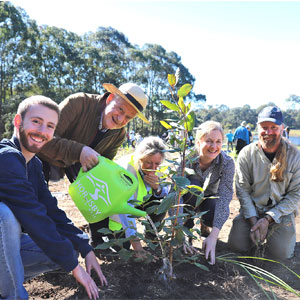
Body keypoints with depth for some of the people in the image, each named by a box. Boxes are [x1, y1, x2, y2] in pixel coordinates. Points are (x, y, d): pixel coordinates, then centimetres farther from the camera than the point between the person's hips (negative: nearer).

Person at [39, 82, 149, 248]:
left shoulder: (119, 134, -16)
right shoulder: (78, 103, -35)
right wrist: (79, 151, -51)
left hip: (78, 160, 5)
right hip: (47, 155, -4)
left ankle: (98, 243, 19)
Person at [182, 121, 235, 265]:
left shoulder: (227, 162, -25)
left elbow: (224, 197, -31)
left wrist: (213, 236, -40)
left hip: (209, 198, 1)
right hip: (189, 199, -1)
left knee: (221, 209, -32)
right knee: (191, 185, -35)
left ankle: (204, 225, 6)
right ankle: (187, 228, -11)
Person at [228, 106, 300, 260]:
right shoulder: (246, 154, -7)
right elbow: (242, 190, -6)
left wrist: (268, 219, -15)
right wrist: (253, 221, -16)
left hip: (282, 211, -1)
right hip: (253, 208, 1)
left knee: (280, 252, -17)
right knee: (236, 244, -14)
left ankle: (287, 232, 17)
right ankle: (258, 230, 18)